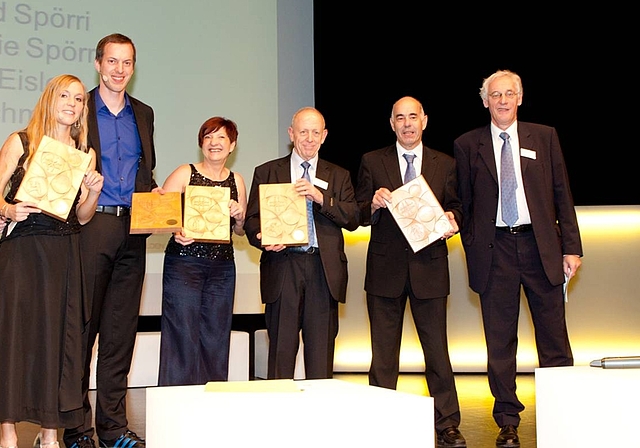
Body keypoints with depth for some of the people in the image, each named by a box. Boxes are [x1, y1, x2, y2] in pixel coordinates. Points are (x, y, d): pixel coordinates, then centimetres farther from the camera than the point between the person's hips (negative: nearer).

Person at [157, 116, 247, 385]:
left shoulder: (236, 181, 13)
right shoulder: (185, 174, 2)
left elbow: (241, 231, 19)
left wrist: (239, 216, -2)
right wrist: (176, 232, -25)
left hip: (222, 267, 4)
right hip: (183, 262, -3)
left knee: (216, 338, 5)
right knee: (183, 335, -6)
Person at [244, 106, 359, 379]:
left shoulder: (339, 176, 16)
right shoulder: (266, 172, 13)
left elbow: (353, 220, 4)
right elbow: (252, 220, 7)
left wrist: (321, 198, -11)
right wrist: (265, 240, -14)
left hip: (324, 271, 1)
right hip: (283, 267, -1)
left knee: (321, 353, 1)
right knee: (281, 349, -3)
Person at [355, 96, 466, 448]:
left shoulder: (445, 164, 10)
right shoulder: (372, 162, 6)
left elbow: (455, 207, 11)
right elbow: (359, 214, 5)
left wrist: (451, 218, -11)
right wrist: (374, 205, -17)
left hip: (429, 266, 0)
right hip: (386, 268, 0)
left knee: (437, 348, 2)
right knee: (384, 351, 6)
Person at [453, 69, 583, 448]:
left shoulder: (545, 137, 9)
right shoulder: (468, 145, 7)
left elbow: (562, 195, 7)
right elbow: (464, 204, 8)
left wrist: (572, 247, 1)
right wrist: (473, 252, 2)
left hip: (540, 246, 1)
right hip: (495, 250, 0)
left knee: (554, 336, 3)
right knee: (500, 341, 4)